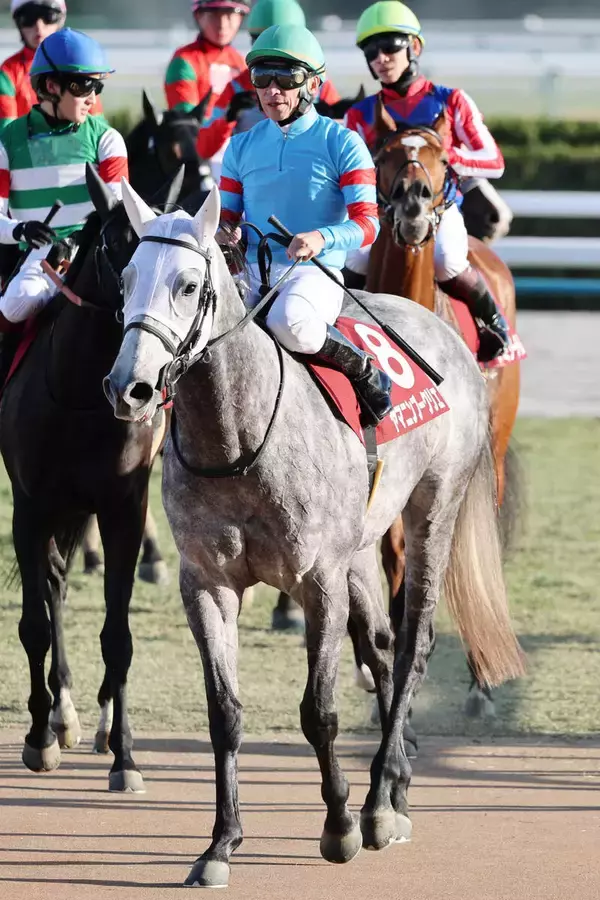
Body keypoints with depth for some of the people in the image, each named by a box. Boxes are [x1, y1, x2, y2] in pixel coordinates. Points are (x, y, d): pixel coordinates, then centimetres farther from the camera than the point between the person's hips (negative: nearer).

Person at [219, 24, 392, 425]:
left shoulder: (341, 143, 0)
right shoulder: (243, 146, 15)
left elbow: (367, 223, -8)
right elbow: (227, 219, 18)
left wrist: (322, 237, -29)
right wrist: (222, 238, -8)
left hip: (316, 272, -5)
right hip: (251, 272, 5)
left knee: (288, 319, -39)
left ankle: (366, 373, -13)